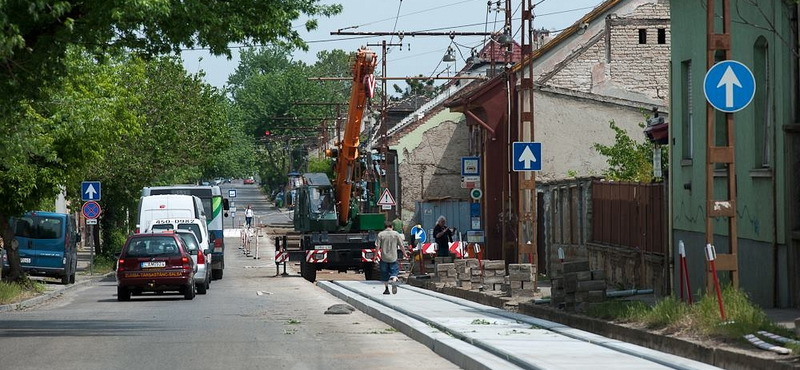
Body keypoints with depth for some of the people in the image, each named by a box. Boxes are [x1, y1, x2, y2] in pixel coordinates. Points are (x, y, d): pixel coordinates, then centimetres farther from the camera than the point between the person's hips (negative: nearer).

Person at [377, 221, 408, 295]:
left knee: (385, 274, 11)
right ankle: (394, 282, -26)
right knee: (394, 272, 3)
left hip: (384, 257, 0)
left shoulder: (380, 234, -1)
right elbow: (401, 245, 2)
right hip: (393, 257, 0)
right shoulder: (396, 234, 0)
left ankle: (386, 289, 15)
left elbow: (377, 246, -4)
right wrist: (405, 253, 16)